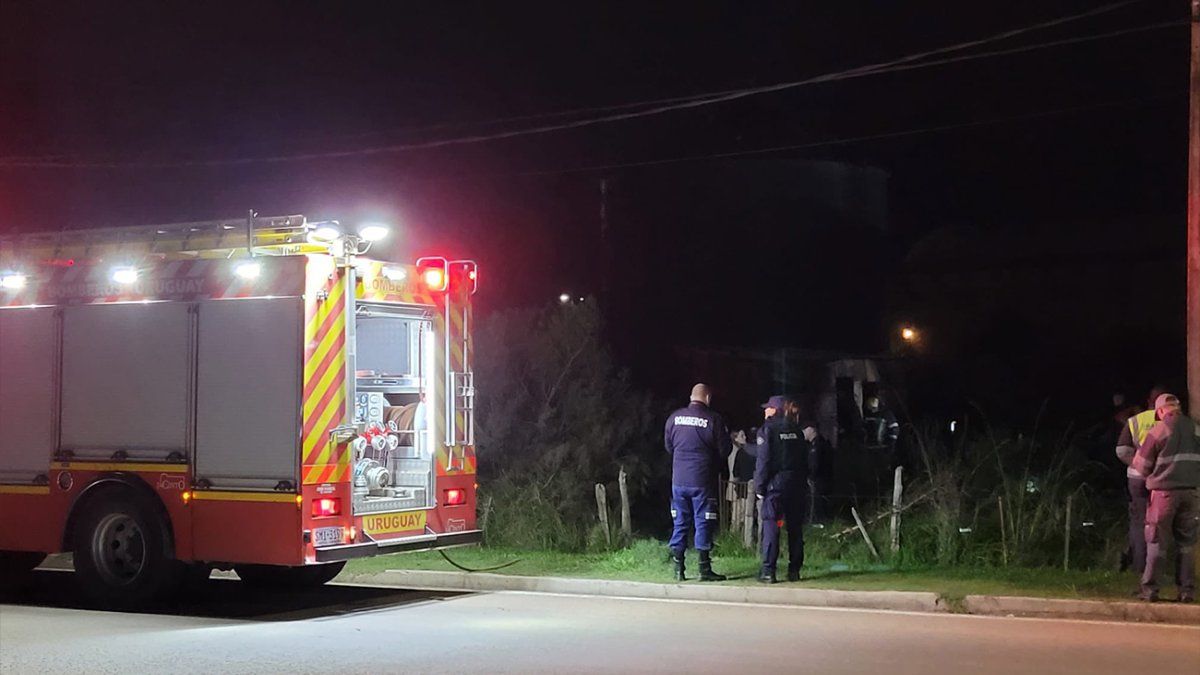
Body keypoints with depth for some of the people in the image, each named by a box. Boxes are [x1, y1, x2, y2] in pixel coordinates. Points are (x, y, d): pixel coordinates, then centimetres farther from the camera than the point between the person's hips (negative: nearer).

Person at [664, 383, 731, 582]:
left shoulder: (674, 418, 2)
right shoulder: (713, 419, -9)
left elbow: (668, 446, 12)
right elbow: (724, 450, -3)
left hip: (678, 480, 4)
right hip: (702, 481, -4)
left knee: (680, 523, 10)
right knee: (703, 523, 2)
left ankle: (678, 569, 11)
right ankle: (705, 569, 3)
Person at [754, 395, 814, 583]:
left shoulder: (767, 429, -5)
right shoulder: (795, 430, 12)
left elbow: (763, 460, -10)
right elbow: (806, 459, 12)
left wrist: (759, 488, -6)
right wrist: (803, 483, 16)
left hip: (775, 483, -5)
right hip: (796, 483, 5)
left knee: (771, 526, -4)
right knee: (795, 527, 9)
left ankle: (768, 571, -8)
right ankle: (794, 570, 10)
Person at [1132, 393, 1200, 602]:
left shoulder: (1158, 431, -4)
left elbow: (1141, 465, 0)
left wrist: (1151, 473, 20)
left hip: (1165, 491, -3)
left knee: (1157, 542, 3)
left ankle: (1150, 588, 2)